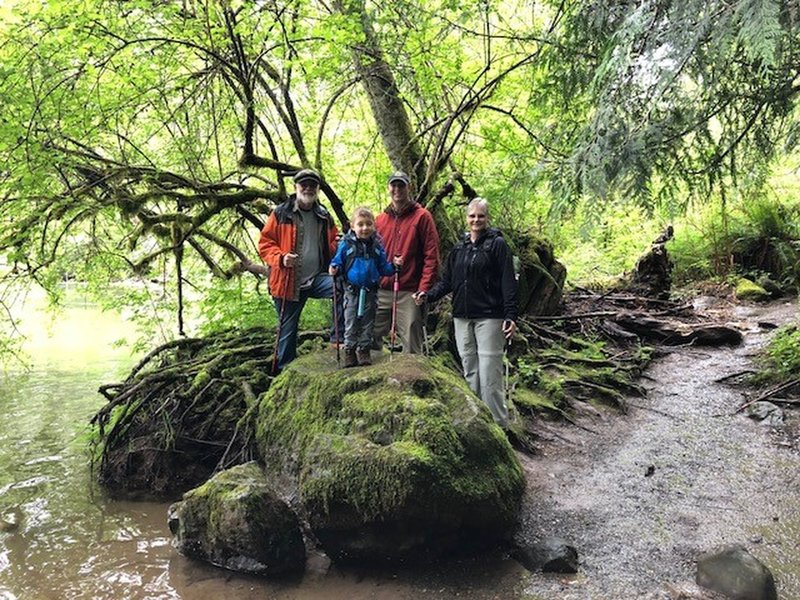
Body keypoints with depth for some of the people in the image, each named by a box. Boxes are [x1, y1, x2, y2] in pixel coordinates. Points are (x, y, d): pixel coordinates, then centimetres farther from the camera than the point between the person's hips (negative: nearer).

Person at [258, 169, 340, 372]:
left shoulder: (324, 216, 11)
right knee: (287, 329, 5)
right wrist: (281, 258, -19)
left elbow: (333, 243, 24)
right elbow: (265, 243, -1)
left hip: (318, 278, 2)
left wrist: (339, 247, 0)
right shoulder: (281, 213, 0)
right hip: (288, 282, -2)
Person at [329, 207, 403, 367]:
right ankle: (349, 351, 15)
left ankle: (364, 350, 22)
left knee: (367, 323, 10)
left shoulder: (377, 246, 3)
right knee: (351, 323, 5)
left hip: (370, 292, 2)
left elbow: (383, 268, 7)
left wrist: (394, 265, -10)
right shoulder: (346, 244, -5)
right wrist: (334, 269, -20)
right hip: (352, 291, -2)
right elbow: (338, 262, 0)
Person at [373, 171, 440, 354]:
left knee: (411, 346, 1)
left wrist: (424, 289, -13)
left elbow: (431, 255, -5)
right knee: (371, 340, 6)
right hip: (381, 291, 5)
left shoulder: (422, 217, 1)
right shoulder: (380, 219, 15)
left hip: (409, 293, -4)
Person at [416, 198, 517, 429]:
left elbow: (508, 282, -7)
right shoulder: (459, 247, 15)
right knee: (470, 372, 9)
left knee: (489, 373, -7)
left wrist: (511, 316, -14)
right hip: (462, 317, 6)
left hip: (489, 317, -6)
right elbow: (447, 280, 16)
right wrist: (428, 295, -1)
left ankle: (498, 425, 1)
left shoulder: (497, 244, -2)